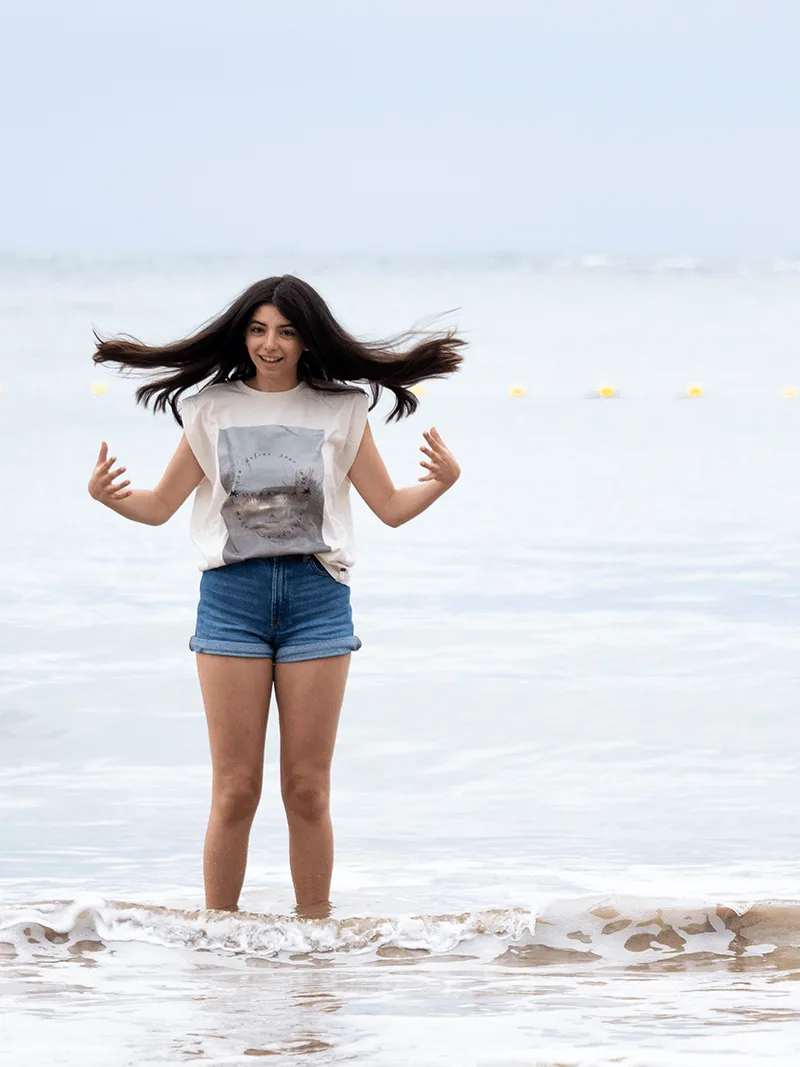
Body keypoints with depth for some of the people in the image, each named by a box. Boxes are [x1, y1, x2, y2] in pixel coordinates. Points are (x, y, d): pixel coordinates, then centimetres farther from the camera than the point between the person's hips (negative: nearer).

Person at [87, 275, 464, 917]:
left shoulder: (341, 411, 6)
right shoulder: (213, 409, 6)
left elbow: (392, 507, 9)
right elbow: (159, 506, 10)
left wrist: (442, 481, -10)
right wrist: (106, 495, -10)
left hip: (316, 598, 0)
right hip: (232, 597, 0)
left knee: (308, 790, 2)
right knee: (235, 790, -2)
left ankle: (315, 930, 10)